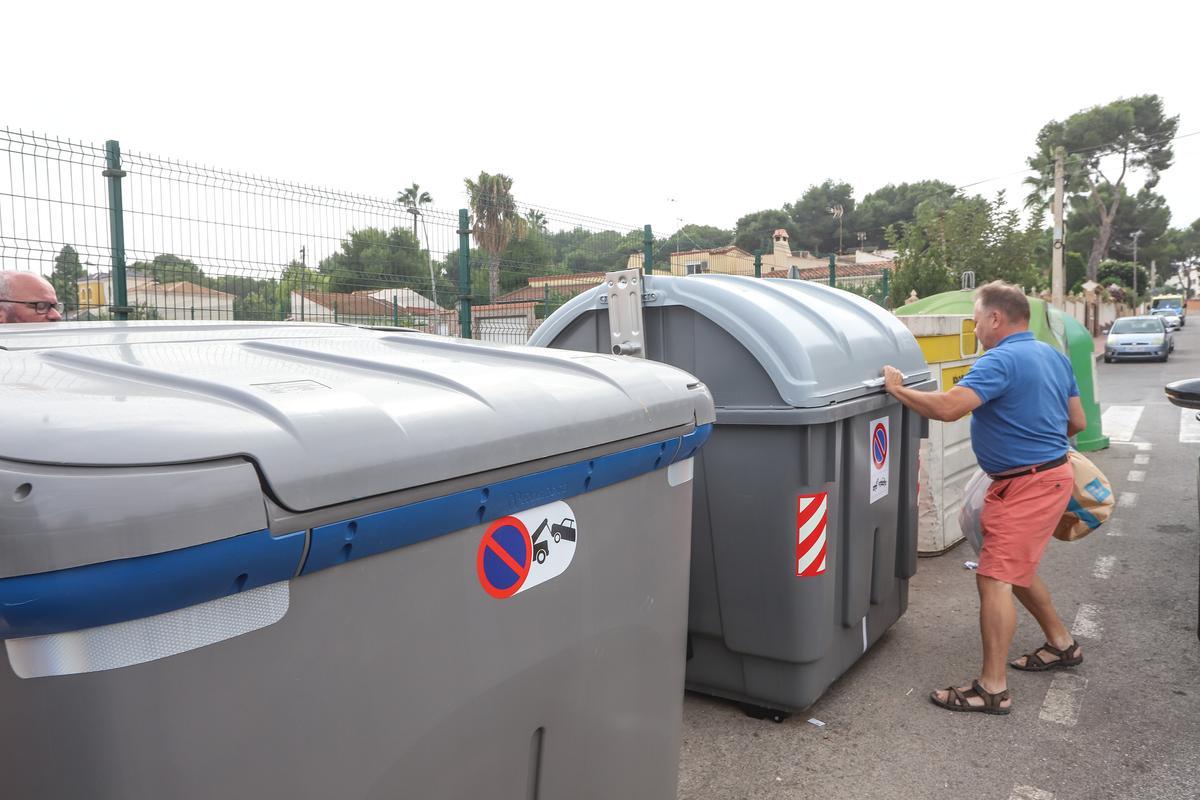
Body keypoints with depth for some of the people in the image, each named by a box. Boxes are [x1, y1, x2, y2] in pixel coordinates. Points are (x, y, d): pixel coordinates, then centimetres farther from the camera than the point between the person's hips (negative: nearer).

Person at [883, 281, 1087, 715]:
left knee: (995, 578, -9)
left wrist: (898, 389, -19)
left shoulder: (1000, 361, -20)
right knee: (1015, 570, 24)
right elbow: (1078, 422, 16)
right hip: (1050, 472, 10)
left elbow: (947, 407, -32)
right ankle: (1061, 643, 40)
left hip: (1028, 485, -10)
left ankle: (992, 688, -4)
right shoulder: (1055, 357, 10)